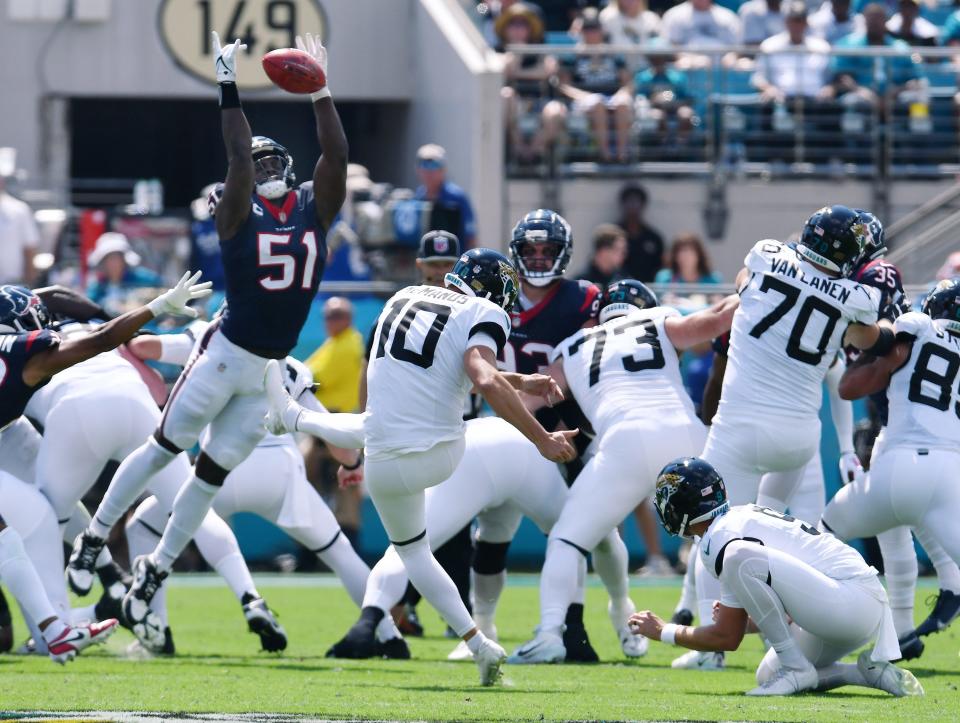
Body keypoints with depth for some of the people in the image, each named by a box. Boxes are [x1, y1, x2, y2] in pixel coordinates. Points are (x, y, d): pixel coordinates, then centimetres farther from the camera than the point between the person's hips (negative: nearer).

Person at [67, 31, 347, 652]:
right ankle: (95, 537, 18)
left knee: (212, 474, 9)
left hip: (271, 376, 4)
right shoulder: (240, 213, -5)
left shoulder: (314, 210, 6)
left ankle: (155, 573, 19)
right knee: (165, 448, 5)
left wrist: (320, 92, -6)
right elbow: (240, 154, -16)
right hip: (225, 357, -4)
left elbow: (337, 156, -3)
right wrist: (229, 86, -17)